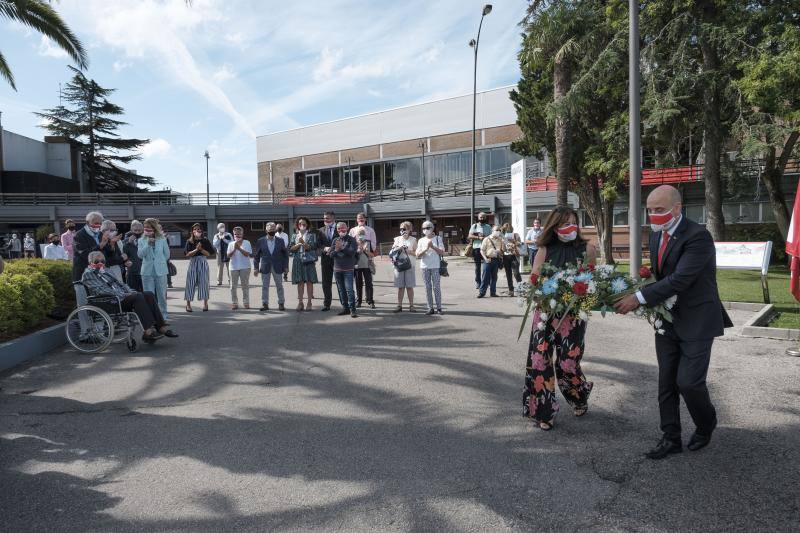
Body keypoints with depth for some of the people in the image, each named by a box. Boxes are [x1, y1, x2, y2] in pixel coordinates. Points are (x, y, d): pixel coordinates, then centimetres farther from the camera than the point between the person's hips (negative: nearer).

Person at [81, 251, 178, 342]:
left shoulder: (104, 272, 29)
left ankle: (161, 327, -24)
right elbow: (100, 290, -12)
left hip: (122, 297, 8)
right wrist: (122, 295, -20)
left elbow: (119, 283, 25)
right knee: (137, 296, -32)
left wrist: (130, 291, 3)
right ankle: (149, 331, -42)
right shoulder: (88, 274, 3)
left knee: (149, 294, -14)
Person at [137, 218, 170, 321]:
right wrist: (148, 244, -14)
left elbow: (167, 255, 10)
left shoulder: (162, 239, 4)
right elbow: (140, 254, -6)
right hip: (147, 272, 1)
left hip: (160, 271, -1)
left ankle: (163, 316, 12)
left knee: (162, 295, 4)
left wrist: (159, 262, 6)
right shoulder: (141, 241, 7)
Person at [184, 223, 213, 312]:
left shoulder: (205, 241, 4)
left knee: (204, 282, 0)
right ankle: (188, 304, 5)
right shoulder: (189, 241, 4)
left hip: (203, 263, 0)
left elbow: (209, 254, -2)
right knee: (190, 283, 0)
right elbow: (187, 254, -4)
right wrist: (196, 249, -16)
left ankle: (205, 303, 10)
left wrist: (201, 249, -15)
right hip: (193, 263, 0)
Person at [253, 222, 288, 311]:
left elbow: (285, 254, 5)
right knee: (265, 286, 4)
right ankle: (265, 304, 12)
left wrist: (285, 266, -1)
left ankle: (281, 304, 15)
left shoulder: (280, 241, 1)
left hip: (277, 267, 0)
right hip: (265, 267, 0)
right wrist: (256, 268, -2)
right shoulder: (260, 241, 1)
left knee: (279, 286, 6)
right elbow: (256, 255, 3)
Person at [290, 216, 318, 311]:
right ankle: (300, 302, 8)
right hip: (298, 261, 2)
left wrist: (303, 242, -21)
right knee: (300, 282, 3)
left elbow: (312, 247, -7)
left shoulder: (312, 235, 4)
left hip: (309, 261, -2)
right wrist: (299, 244, -9)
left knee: (309, 282, -1)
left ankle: (309, 302, 5)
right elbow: (291, 249, 5)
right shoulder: (294, 236, 13)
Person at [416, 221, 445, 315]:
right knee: (428, 287, 2)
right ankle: (430, 308, 7)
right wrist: (426, 249, -13)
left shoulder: (438, 238, 6)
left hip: (436, 266, -2)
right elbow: (418, 255, 2)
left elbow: (442, 252, -3)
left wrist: (433, 247, -15)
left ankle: (439, 307, 5)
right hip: (425, 266, 2)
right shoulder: (421, 241, 10)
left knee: (436, 287, -3)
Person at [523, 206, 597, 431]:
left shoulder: (587, 249, 1)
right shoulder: (545, 251, 2)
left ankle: (580, 397, 33)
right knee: (540, 361, -4)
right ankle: (543, 412, 12)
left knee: (567, 363, -1)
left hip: (574, 314, -1)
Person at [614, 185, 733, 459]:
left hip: (696, 323, -7)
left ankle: (706, 425, 26)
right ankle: (671, 438, 21)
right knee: (666, 383, 9)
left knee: (688, 382, -4)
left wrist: (639, 298, -27)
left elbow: (679, 279, -27)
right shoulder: (656, 234, 6)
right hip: (667, 322, 7)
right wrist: (643, 298, -2)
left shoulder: (698, 237, -20)